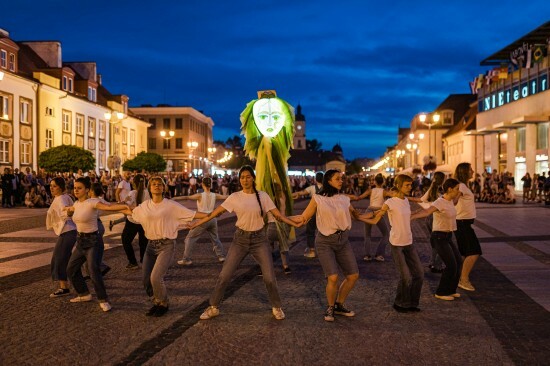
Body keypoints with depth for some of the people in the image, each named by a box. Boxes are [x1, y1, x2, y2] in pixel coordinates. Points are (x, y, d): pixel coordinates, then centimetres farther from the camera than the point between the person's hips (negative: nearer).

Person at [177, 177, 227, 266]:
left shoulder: (200, 195, -9)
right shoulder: (214, 195, 3)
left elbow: (187, 197, -17)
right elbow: (226, 197, 14)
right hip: (213, 219, 5)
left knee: (190, 238, 6)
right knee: (215, 238, 24)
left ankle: (186, 259, 4)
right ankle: (221, 256, 24)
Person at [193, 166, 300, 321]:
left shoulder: (262, 196, -2)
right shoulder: (234, 197, -3)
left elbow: (278, 215, -3)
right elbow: (216, 212, -2)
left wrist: (295, 224, -13)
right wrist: (197, 223, -5)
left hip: (259, 239, 0)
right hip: (240, 238, 0)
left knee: (269, 277, -3)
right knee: (224, 275, -1)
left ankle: (276, 307, 21)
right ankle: (213, 307, 17)